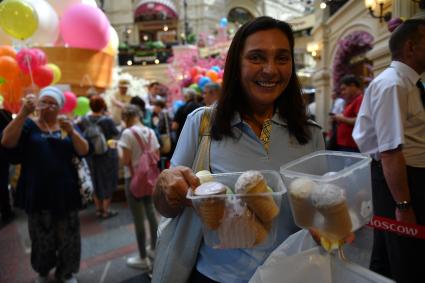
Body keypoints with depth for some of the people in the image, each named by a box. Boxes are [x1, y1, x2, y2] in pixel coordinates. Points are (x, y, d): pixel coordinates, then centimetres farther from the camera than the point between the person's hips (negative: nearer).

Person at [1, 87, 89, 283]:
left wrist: (71, 131, -23)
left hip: (65, 192, 2)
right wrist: (23, 113, -26)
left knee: (68, 236, 8)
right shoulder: (29, 125, 1)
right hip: (38, 193, -1)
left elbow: (84, 151, -5)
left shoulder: (67, 127, 7)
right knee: (42, 237, 9)